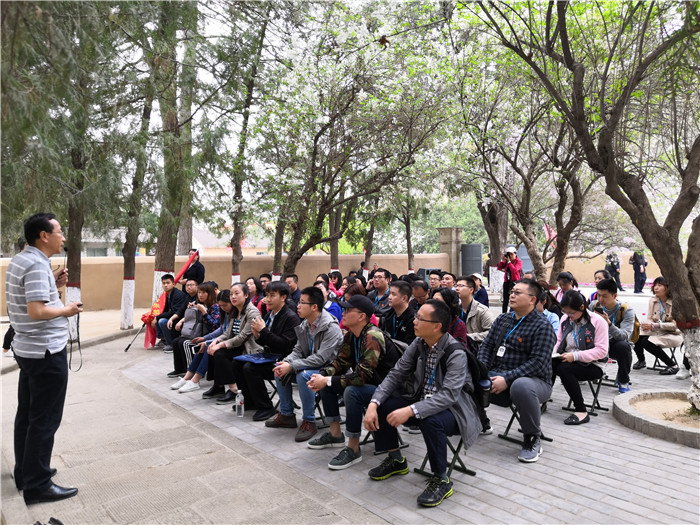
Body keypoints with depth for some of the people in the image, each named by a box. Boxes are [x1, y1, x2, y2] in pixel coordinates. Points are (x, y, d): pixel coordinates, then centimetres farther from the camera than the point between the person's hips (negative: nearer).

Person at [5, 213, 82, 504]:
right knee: (44, 420, -2)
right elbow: (37, 311, -28)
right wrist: (67, 310, -13)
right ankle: (37, 486, 6)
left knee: (27, 414, 17)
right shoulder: (37, 265, -20)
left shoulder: (19, 260, 11)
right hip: (46, 352, -10)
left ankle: (25, 472, 30)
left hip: (27, 349, 10)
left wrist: (54, 285, 9)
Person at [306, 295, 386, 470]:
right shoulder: (351, 335, 2)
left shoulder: (372, 337, -27)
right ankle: (335, 435, 16)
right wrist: (321, 376, -13)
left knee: (352, 392, -34)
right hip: (366, 383, 10)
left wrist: (327, 381, -27)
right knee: (326, 380, 5)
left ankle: (353, 449, -16)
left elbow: (362, 375, -32)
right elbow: (341, 362, 6)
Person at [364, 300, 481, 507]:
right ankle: (396, 460, 15)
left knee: (430, 421, -38)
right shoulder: (418, 344, -4)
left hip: (453, 409, -7)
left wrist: (410, 410, -43)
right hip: (423, 402, 7)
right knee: (381, 406, -8)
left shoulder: (456, 353, -24)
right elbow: (395, 375, -3)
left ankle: (441, 480, -12)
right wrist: (373, 405, -18)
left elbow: (449, 395, -33)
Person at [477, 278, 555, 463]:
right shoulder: (502, 319, 13)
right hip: (497, 377, 5)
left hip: (533, 380, -5)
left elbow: (538, 362, -18)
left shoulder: (542, 326, -8)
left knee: (521, 386, -41)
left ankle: (532, 439, -14)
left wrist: (507, 379, -25)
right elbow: (486, 345, 13)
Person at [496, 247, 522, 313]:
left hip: (514, 282, -5)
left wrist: (509, 261, -16)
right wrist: (502, 260, -6)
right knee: (505, 300, 9)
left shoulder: (519, 261, -4)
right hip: (506, 282, 5)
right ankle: (504, 313, 16)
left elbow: (514, 270, -20)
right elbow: (499, 267, 4)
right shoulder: (506, 261, 10)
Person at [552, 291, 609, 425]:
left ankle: (581, 411, -23)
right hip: (566, 360, 5)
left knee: (564, 369, -33)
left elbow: (602, 351, -15)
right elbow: (558, 341, 16)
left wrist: (575, 356, -23)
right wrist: (552, 353, -6)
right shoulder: (565, 319, 7)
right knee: (549, 363, -26)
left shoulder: (598, 321, -11)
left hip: (592, 365, -5)